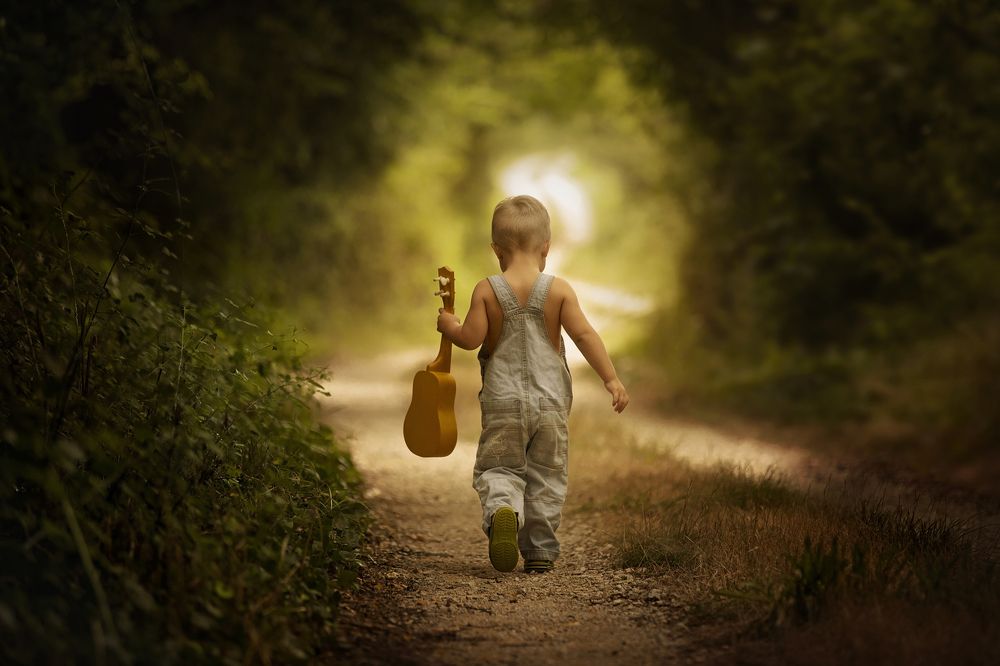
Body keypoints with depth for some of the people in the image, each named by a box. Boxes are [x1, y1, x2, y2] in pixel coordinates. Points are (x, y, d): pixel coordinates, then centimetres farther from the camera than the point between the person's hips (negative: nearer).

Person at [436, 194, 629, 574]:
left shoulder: (487, 290, -4)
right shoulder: (558, 290, -3)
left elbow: (471, 338, -8)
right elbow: (584, 334, -8)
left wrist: (449, 326, 13)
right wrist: (611, 378, -5)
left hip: (503, 402, -1)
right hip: (550, 401, 1)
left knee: (497, 468, 8)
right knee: (546, 478, 12)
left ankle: (502, 509, -25)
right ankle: (540, 552, 14)